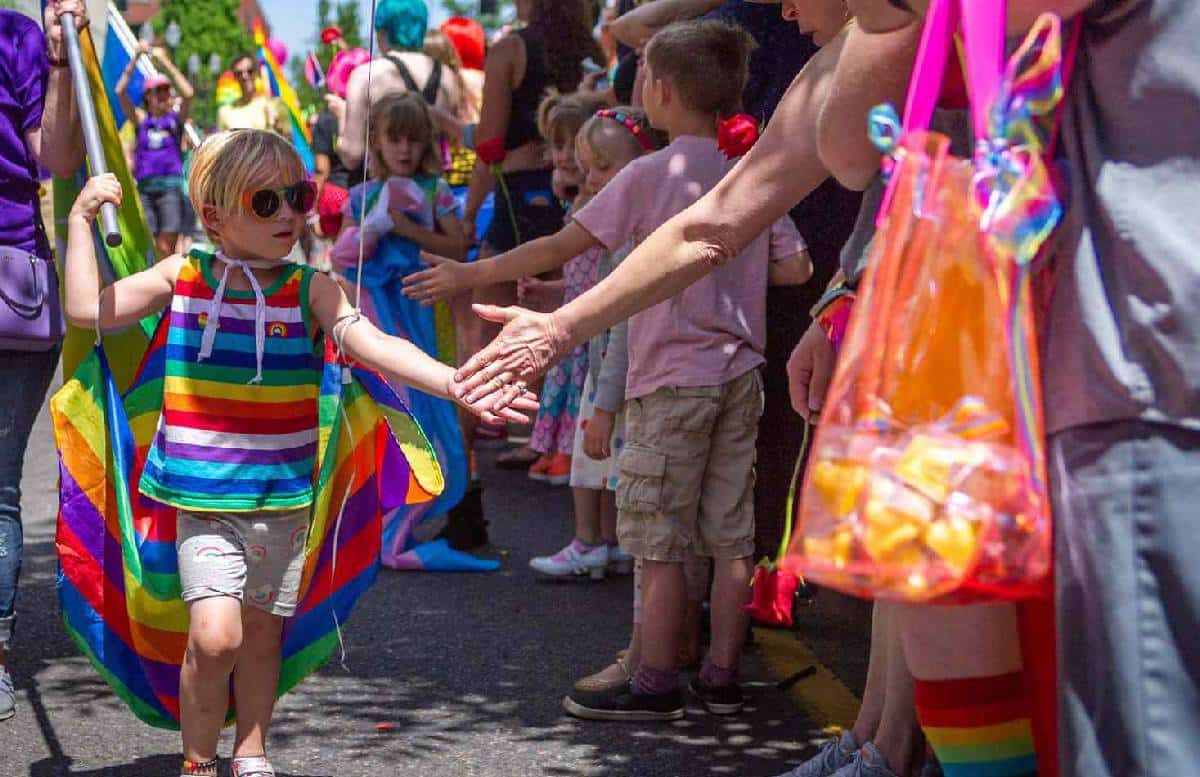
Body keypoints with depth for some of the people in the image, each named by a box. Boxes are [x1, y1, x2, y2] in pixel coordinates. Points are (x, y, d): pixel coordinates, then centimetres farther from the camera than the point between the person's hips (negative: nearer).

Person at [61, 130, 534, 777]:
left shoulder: (312, 290, -3)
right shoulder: (181, 278, 0)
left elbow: (372, 346, -16)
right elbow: (88, 310, 3)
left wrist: (456, 382, -31)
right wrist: (81, 220, -1)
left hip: (283, 499, 2)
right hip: (204, 499, -1)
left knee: (262, 632, 13)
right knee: (215, 633, -14)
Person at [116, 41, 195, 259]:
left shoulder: (176, 118, 8)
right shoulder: (141, 119, 11)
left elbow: (188, 94, -9)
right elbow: (120, 91, 0)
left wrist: (166, 63, -8)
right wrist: (135, 59, -6)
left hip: (170, 185, -1)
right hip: (144, 186, 1)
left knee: (166, 248, -5)